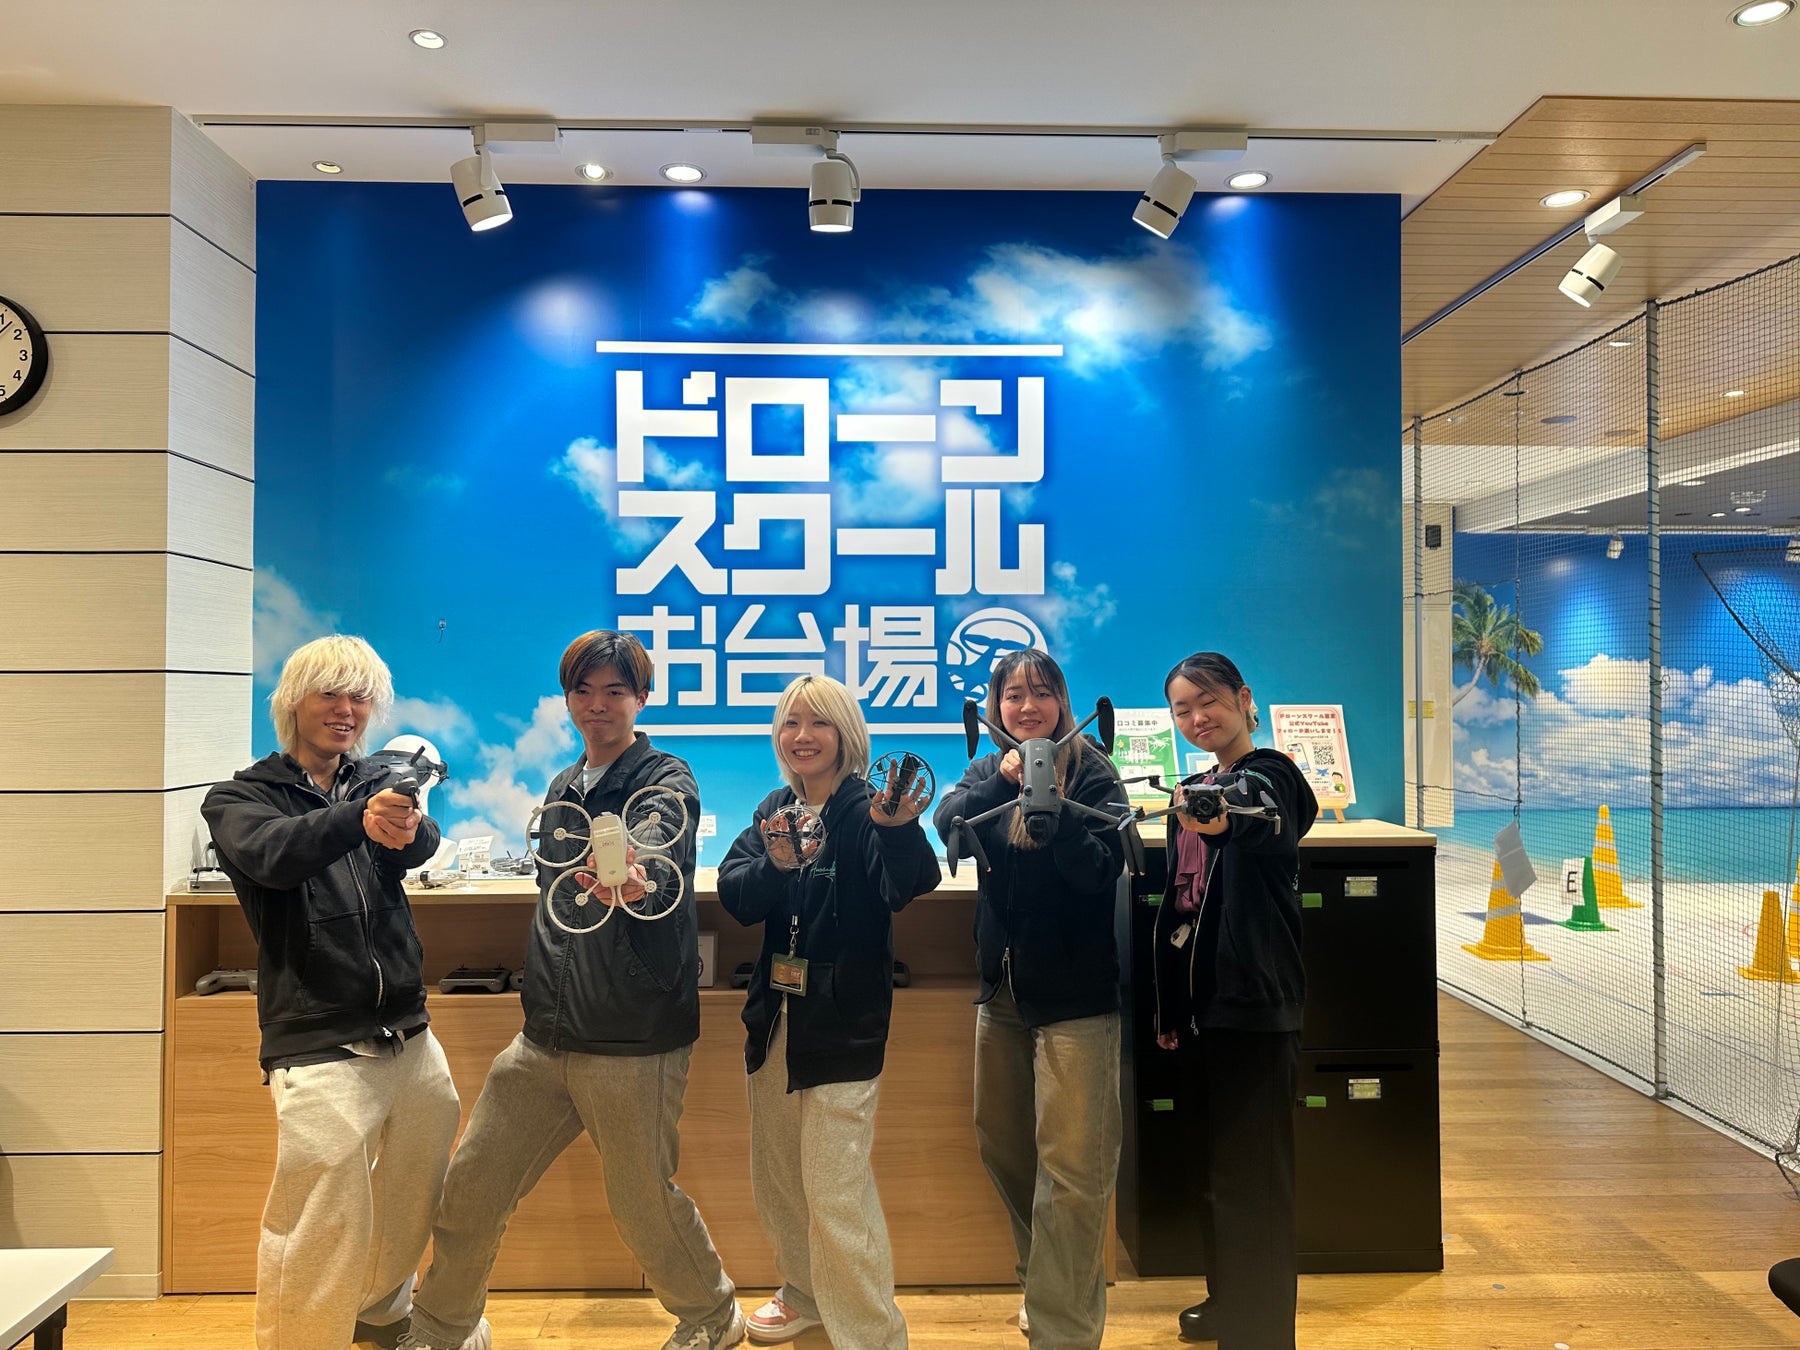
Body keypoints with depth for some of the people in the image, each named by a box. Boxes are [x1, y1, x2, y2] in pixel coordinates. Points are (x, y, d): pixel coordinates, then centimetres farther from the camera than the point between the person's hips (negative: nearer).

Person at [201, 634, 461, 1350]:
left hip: (409, 1037, 5)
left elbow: (422, 842, -11)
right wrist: (358, 818, -44)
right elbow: (271, 854, -24)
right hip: (320, 1049, -4)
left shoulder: (377, 784, 9)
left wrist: (405, 827, -36)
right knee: (323, 1230, -7)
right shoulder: (238, 798, -2)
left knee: (413, 1207, 17)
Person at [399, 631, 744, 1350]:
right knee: (468, 1188, 9)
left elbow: (664, 852, -33)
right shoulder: (563, 788, 12)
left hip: (633, 1042, -6)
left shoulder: (667, 782, -9)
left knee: (644, 1202, 5)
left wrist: (637, 879, -55)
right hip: (545, 1035, 6)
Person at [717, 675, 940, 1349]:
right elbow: (734, 896, -7)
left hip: (844, 1022, -6)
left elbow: (912, 882, -31)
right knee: (776, 1175, 20)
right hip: (776, 1015, 7)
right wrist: (775, 864, -27)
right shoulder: (774, 810, 6)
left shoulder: (865, 812, -12)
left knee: (836, 1192, -4)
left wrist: (900, 828, -51)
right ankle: (805, 1294, 43)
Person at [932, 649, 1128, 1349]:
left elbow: (1101, 871, -17)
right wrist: (1004, 781, -24)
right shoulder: (988, 771, 8)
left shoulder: (1091, 772, -7)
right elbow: (948, 823, -10)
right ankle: (1047, 1284, 39)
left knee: (1071, 1170, -4)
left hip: (1074, 992, -6)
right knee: (1000, 1143, 18)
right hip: (1003, 984, 6)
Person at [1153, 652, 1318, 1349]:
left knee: (1251, 1181, -4)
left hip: (1254, 1007, -8)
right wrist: (1169, 1005, 18)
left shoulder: (1268, 776, -11)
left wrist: (1224, 815, -60)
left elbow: (1263, 815, -38)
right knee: (1214, 1167, 20)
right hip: (1199, 1004, 9)